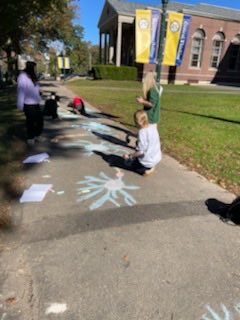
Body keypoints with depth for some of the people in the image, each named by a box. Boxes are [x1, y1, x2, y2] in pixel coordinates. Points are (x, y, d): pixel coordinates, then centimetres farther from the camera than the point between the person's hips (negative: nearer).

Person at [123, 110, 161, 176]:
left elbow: (141, 151, -25)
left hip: (147, 162, -7)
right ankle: (150, 167, 15)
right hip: (157, 158, 7)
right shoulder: (153, 127, -3)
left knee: (127, 161, 17)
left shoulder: (142, 132, -25)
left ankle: (144, 170, -1)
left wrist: (130, 156, -11)